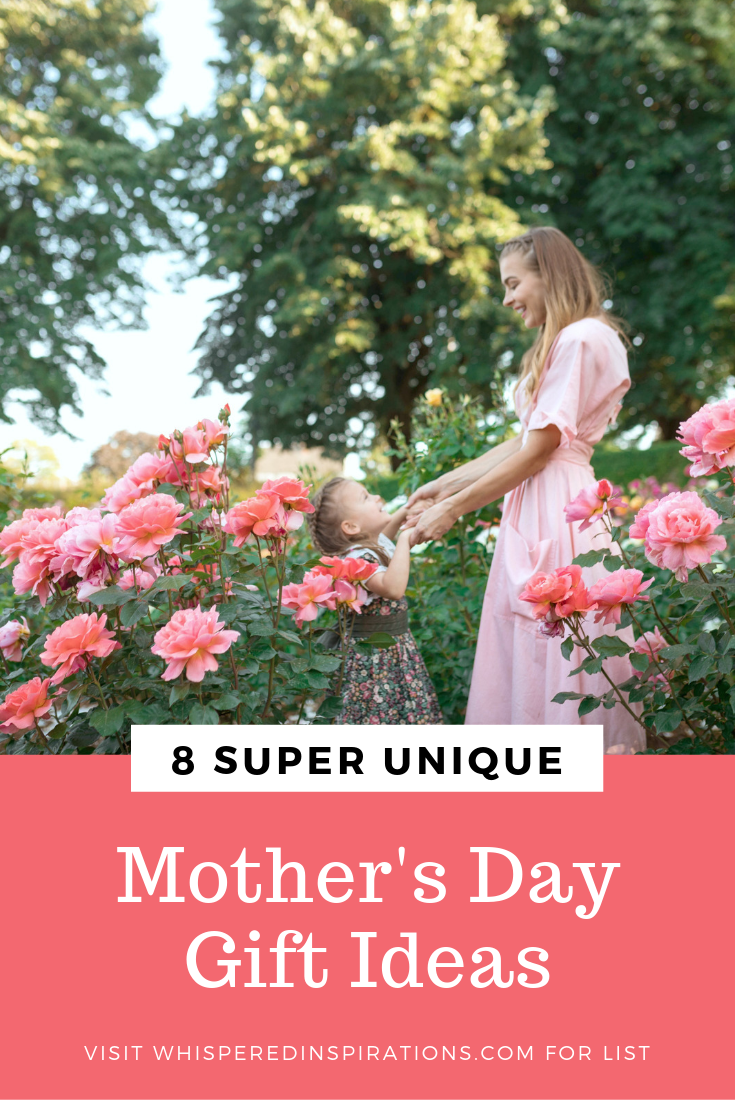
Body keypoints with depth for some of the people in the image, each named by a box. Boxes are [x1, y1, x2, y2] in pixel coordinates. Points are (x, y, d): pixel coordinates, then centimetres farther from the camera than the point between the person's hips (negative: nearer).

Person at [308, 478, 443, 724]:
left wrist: (402, 515, 13)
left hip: (397, 643, 10)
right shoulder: (357, 558, -27)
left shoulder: (377, 544, 3)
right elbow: (393, 588, -42)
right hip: (373, 654, -9)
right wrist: (405, 539, -35)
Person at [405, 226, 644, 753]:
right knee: (528, 665, 9)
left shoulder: (581, 339, -11)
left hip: (560, 515, -10)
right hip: (535, 514, 10)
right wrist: (443, 486, 18)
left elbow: (538, 450, -14)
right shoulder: (557, 344, 21)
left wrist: (454, 507, -8)